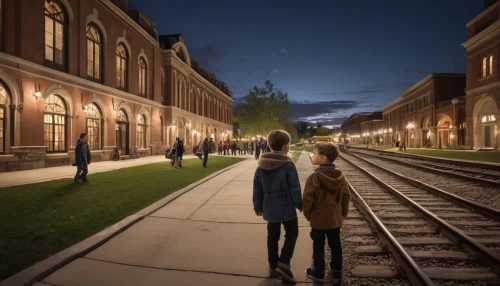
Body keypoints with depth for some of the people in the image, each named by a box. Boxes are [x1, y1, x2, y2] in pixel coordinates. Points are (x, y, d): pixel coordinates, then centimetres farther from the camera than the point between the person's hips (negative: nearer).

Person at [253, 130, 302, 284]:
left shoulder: (262, 164, 0)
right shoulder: (288, 164, -16)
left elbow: (257, 187, 4)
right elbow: (295, 188, -13)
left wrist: (258, 206, 13)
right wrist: (300, 205, 1)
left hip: (269, 207, 5)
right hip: (286, 207, -5)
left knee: (272, 236, 17)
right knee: (292, 233, 13)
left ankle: (273, 265, 27)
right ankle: (283, 263, 3)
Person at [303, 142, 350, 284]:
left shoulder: (314, 177, -20)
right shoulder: (341, 176, -3)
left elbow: (307, 199, -17)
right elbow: (346, 196, 5)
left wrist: (307, 214, -1)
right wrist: (343, 213, 17)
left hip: (318, 218, -5)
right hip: (335, 218, 5)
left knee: (318, 247, 11)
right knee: (335, 246, 16)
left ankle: (318, 273, 25)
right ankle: (337, 274, 29)